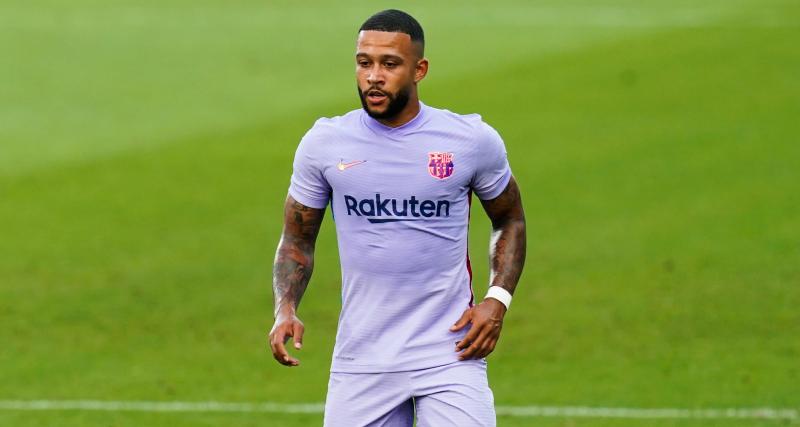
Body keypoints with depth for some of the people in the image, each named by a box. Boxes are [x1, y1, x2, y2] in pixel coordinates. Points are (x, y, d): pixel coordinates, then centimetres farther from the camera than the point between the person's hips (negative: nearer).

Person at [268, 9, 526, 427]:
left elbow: (509, 220, 14)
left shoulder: (473, 140, -2)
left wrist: (498, 299, -2)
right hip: (361, 358, 1)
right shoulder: (324, 144, 0)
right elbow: (296, 239, 10)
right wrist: (285, 309, -8)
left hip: (450, 356, -1)